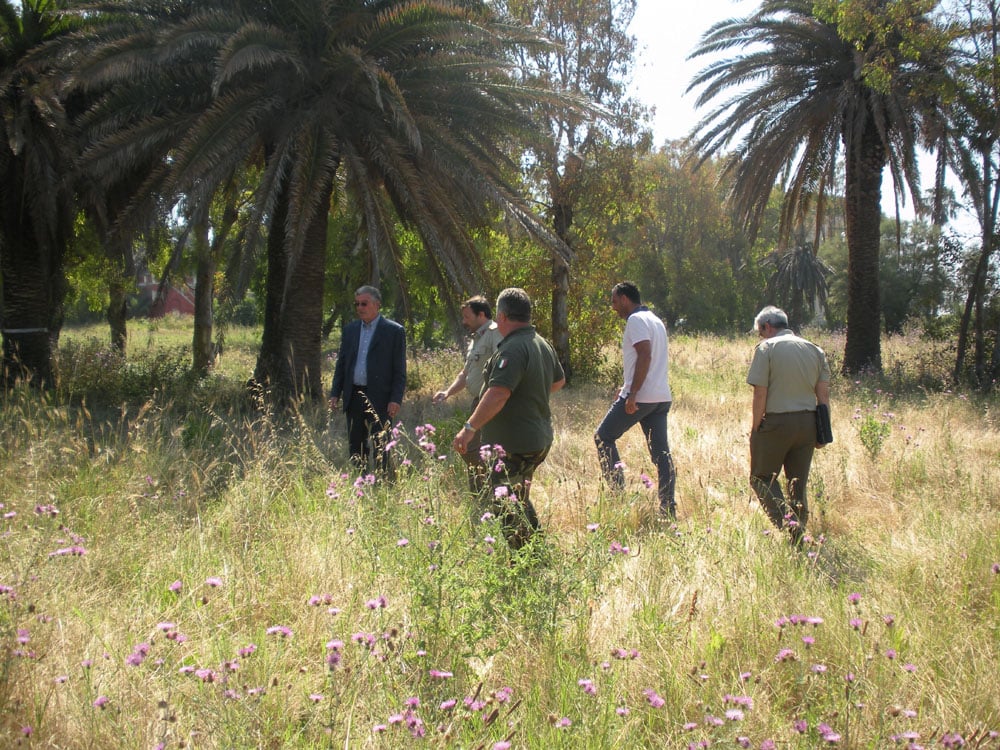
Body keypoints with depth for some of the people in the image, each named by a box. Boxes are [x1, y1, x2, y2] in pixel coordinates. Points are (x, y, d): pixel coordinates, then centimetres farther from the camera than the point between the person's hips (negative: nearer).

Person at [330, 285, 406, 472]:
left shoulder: (394, 331, -3)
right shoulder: (350, 329, 13)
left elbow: (400, 370, -5)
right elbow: (341, 363, 16)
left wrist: (396, 399, -13)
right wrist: (335, 393, 8)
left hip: (380, 398, -5)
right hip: (354, 397, 5)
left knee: (380, 446, -2)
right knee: (355, 445, 9)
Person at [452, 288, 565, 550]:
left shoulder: (512, 349, -20)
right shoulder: (542, 344, 12)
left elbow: (498, 394, -30)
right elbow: (559, 380, 27)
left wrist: (470, 427, -27)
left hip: (514, 444, -10)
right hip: (539, 438, 10)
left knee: (503, 503, -8)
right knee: (519, 499, 25)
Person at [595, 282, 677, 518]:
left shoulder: (636, 320, -9)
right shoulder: (656, 320, 20)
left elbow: (644, 356, -21)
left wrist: (632, 394, -23)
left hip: (640, 397, -9)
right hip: (661, 397, 9)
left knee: (603, 437, 7)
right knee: (661, 452, 6)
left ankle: (618, 490, 4)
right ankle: (668, 509, 5)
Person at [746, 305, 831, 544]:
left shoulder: (767, 348, -6)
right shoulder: (815, 350, 11)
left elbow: (760, 393, -12)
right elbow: (824, 393, 8)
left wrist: (755, 428, -5)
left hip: (777, 422, -6)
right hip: (807, 423, 6)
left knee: (762, 477, 8)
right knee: (798, 482, 14)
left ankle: (785, 519, -12)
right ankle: (798, 537, 16)